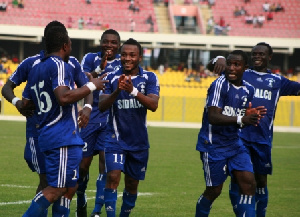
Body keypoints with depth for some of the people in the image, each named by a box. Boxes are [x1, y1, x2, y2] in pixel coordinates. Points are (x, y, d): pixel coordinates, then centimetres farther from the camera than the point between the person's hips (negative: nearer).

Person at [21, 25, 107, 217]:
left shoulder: (36, 69, 17)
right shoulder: (59, 66, -11)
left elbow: (25, 103, 21)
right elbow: (64, 97, -25)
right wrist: (92, 86, -15)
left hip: (46, 135, 10)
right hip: (63, 137, -10)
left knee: (70, 186, 13)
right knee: (57, 188, -9)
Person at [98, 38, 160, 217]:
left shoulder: (149, 78, -4)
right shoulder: (112, 78, -3)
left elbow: (153, 105, -19)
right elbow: (102, 106, -12)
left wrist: (133, 91, -35)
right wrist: (117, 91, -30)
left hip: (139, 140, 2)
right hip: (116, 137, -1)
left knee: (132, 184, 11)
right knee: (113, 176, -19)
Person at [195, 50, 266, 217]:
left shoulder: (248, 90, 7)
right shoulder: (220, 84, -16)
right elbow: (213, 117, -26)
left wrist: (253, 116, -6)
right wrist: (241, 120, -36)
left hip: (235, 143, 7)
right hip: (213, 145, -7)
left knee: (249, 183, -4)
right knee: (214, 190, 0)